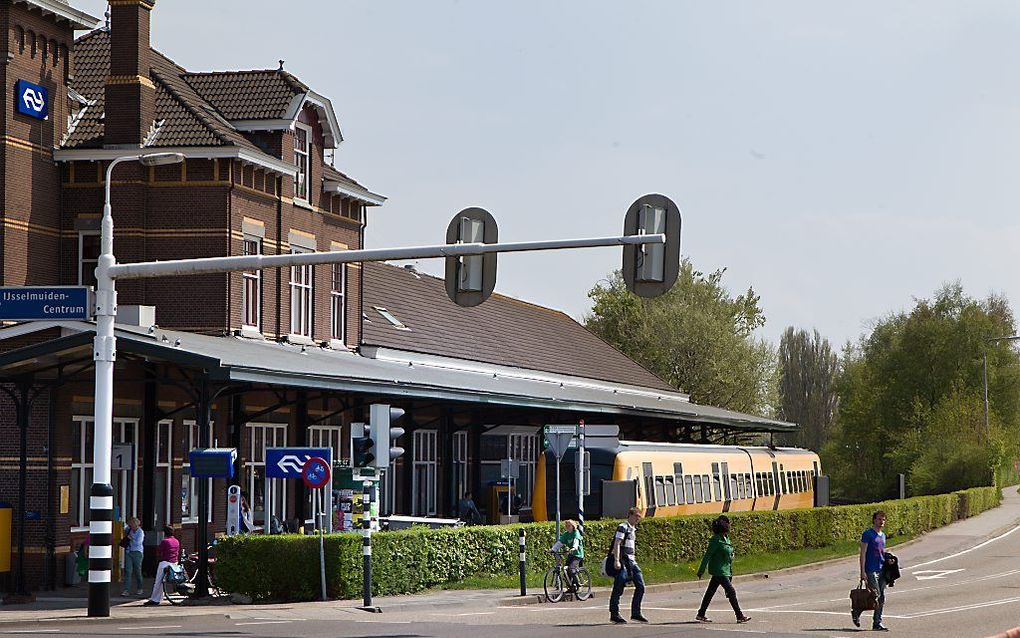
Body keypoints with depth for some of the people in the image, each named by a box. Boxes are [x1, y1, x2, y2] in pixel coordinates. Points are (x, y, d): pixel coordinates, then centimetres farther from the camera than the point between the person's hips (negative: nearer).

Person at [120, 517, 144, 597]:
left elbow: (138, 542, -19)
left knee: (137, 571, 5)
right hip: (128, 551, 5)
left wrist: (130, 539, -11)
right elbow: (125, 530, 33)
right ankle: (126, 590, -10)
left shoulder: (140, 532, -10)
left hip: (137, 552, -5)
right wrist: (126, 536, 18)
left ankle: (139, 589, 22)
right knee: (127, 570, -5)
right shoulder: (129, 529, 8)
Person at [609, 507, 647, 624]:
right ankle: (614, 615, 0)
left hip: (631, 562, 9)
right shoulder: (623, 527, -8)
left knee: (640, 586, 4)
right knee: (618, 589, -5)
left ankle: (636, 613, 11)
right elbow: (617, 544, -16)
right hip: (623, 562, -9)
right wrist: (616, 560, -24)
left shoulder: (633, 529, 20)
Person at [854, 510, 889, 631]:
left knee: (881, 598, 4)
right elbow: (863, 553, -9)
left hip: (882, 570, 7)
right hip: (871, 570, -7)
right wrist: (863, 571, -14)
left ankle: (877, 623, 9)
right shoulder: (868, 534, -6)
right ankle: (856, 612, 9)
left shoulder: (883, 535, 16)